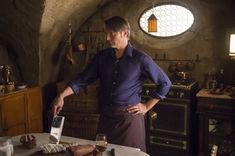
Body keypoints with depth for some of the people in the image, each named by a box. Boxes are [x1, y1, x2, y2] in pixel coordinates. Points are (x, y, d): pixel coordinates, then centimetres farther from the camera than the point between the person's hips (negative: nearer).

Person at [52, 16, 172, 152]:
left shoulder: (140, 59, -8)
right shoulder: (102, 56, 5)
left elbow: (165, 83, -3)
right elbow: (83, 79, 5)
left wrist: (147, 107, -3)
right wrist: (62, 96, -7)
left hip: (129, 117, -4)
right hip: (106, 116, 4)